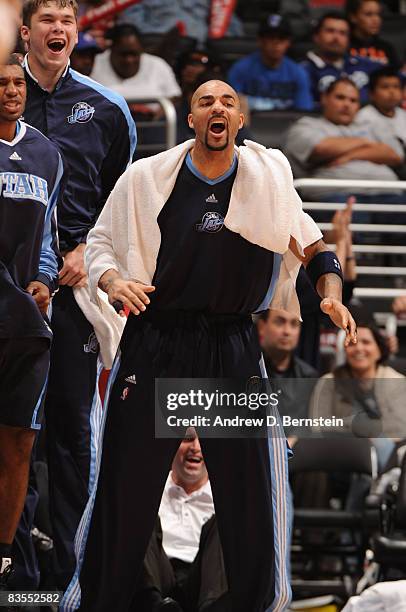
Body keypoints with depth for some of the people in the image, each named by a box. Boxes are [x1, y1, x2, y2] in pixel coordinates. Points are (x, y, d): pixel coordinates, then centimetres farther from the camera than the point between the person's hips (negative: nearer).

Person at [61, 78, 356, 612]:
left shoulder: (268, 177, 4)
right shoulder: (146, 177, 1)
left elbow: (310, 244, 15)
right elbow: (100, 241, 10)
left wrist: (332, 296, -1)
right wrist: (111, 279, -10)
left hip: (235, 347, 1)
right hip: (154, 343, -1)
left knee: (251, 490, 0)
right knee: (126, 486, 2)